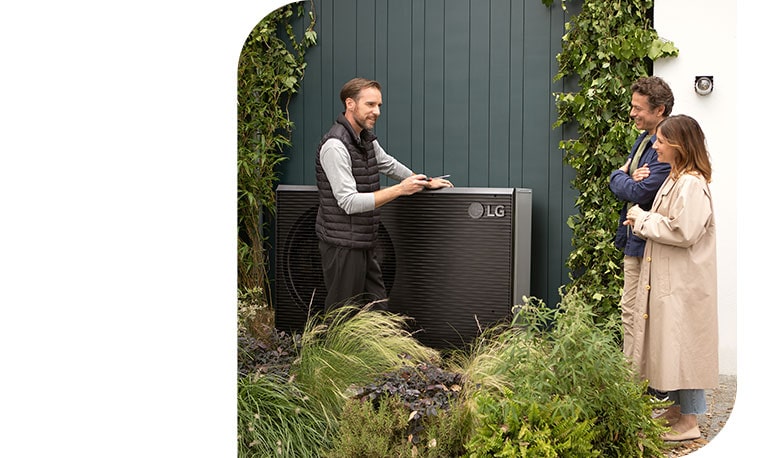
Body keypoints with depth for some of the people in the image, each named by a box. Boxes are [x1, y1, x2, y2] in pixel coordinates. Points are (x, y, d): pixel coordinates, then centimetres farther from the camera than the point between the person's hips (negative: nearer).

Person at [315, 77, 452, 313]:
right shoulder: (335, 145, -18)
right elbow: (349, 203, -23)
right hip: (343, 244, -9)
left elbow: (389, 165, 31)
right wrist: (399, 190, -24)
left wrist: (425, 182, 32)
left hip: (364, 244, 9)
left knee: (378, 310, 10)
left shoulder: (366, 138, 11)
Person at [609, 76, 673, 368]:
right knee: (630, 315, 14)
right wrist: (630, 178, -12)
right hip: (634, 243, 9)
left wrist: (621, 177, -2)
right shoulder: (643, 140, 13)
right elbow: (617, 186, 12)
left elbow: (639, 193, -23)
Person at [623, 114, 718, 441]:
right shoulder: (674, 179, 13)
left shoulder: (692, 185, -18)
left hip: (684, 283, -10)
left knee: (682, 347, -3)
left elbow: (684, 231, -26)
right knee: (667, 346, 15)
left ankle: (689, 421, 7)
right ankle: (674, 411, 26)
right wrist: (643, 221, 3)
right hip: (665, 278, 10)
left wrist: (642, 220, -15)